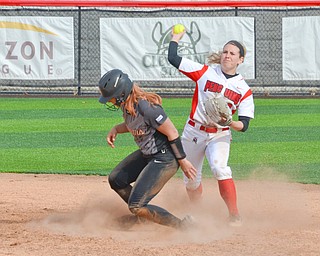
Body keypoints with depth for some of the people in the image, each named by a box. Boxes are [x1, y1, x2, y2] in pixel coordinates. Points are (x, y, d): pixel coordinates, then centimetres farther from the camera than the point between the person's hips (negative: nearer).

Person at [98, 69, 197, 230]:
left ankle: (180, 226, -3)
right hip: (147, 154, 10)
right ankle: (141, 217, 36)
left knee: (136, 206, -13)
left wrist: (182, 161, -17)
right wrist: (116, 129, 1)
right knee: (116, 180, 20)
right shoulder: (126, 103, -3)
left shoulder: (145, 107, -31)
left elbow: (172, 133, -24)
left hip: (165, 158, -10)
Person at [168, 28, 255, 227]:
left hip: (219, 136, -2)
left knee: (220, 168, -28)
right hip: (193, 132, 2)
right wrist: (176, 38, 9)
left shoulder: (243, 89, -1)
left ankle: (234, 214, -26)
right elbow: (173, 59, -3)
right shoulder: (205, 72, -1)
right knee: (191, 179, 8)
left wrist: (229, 122, -27)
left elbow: (244, 125, -7)